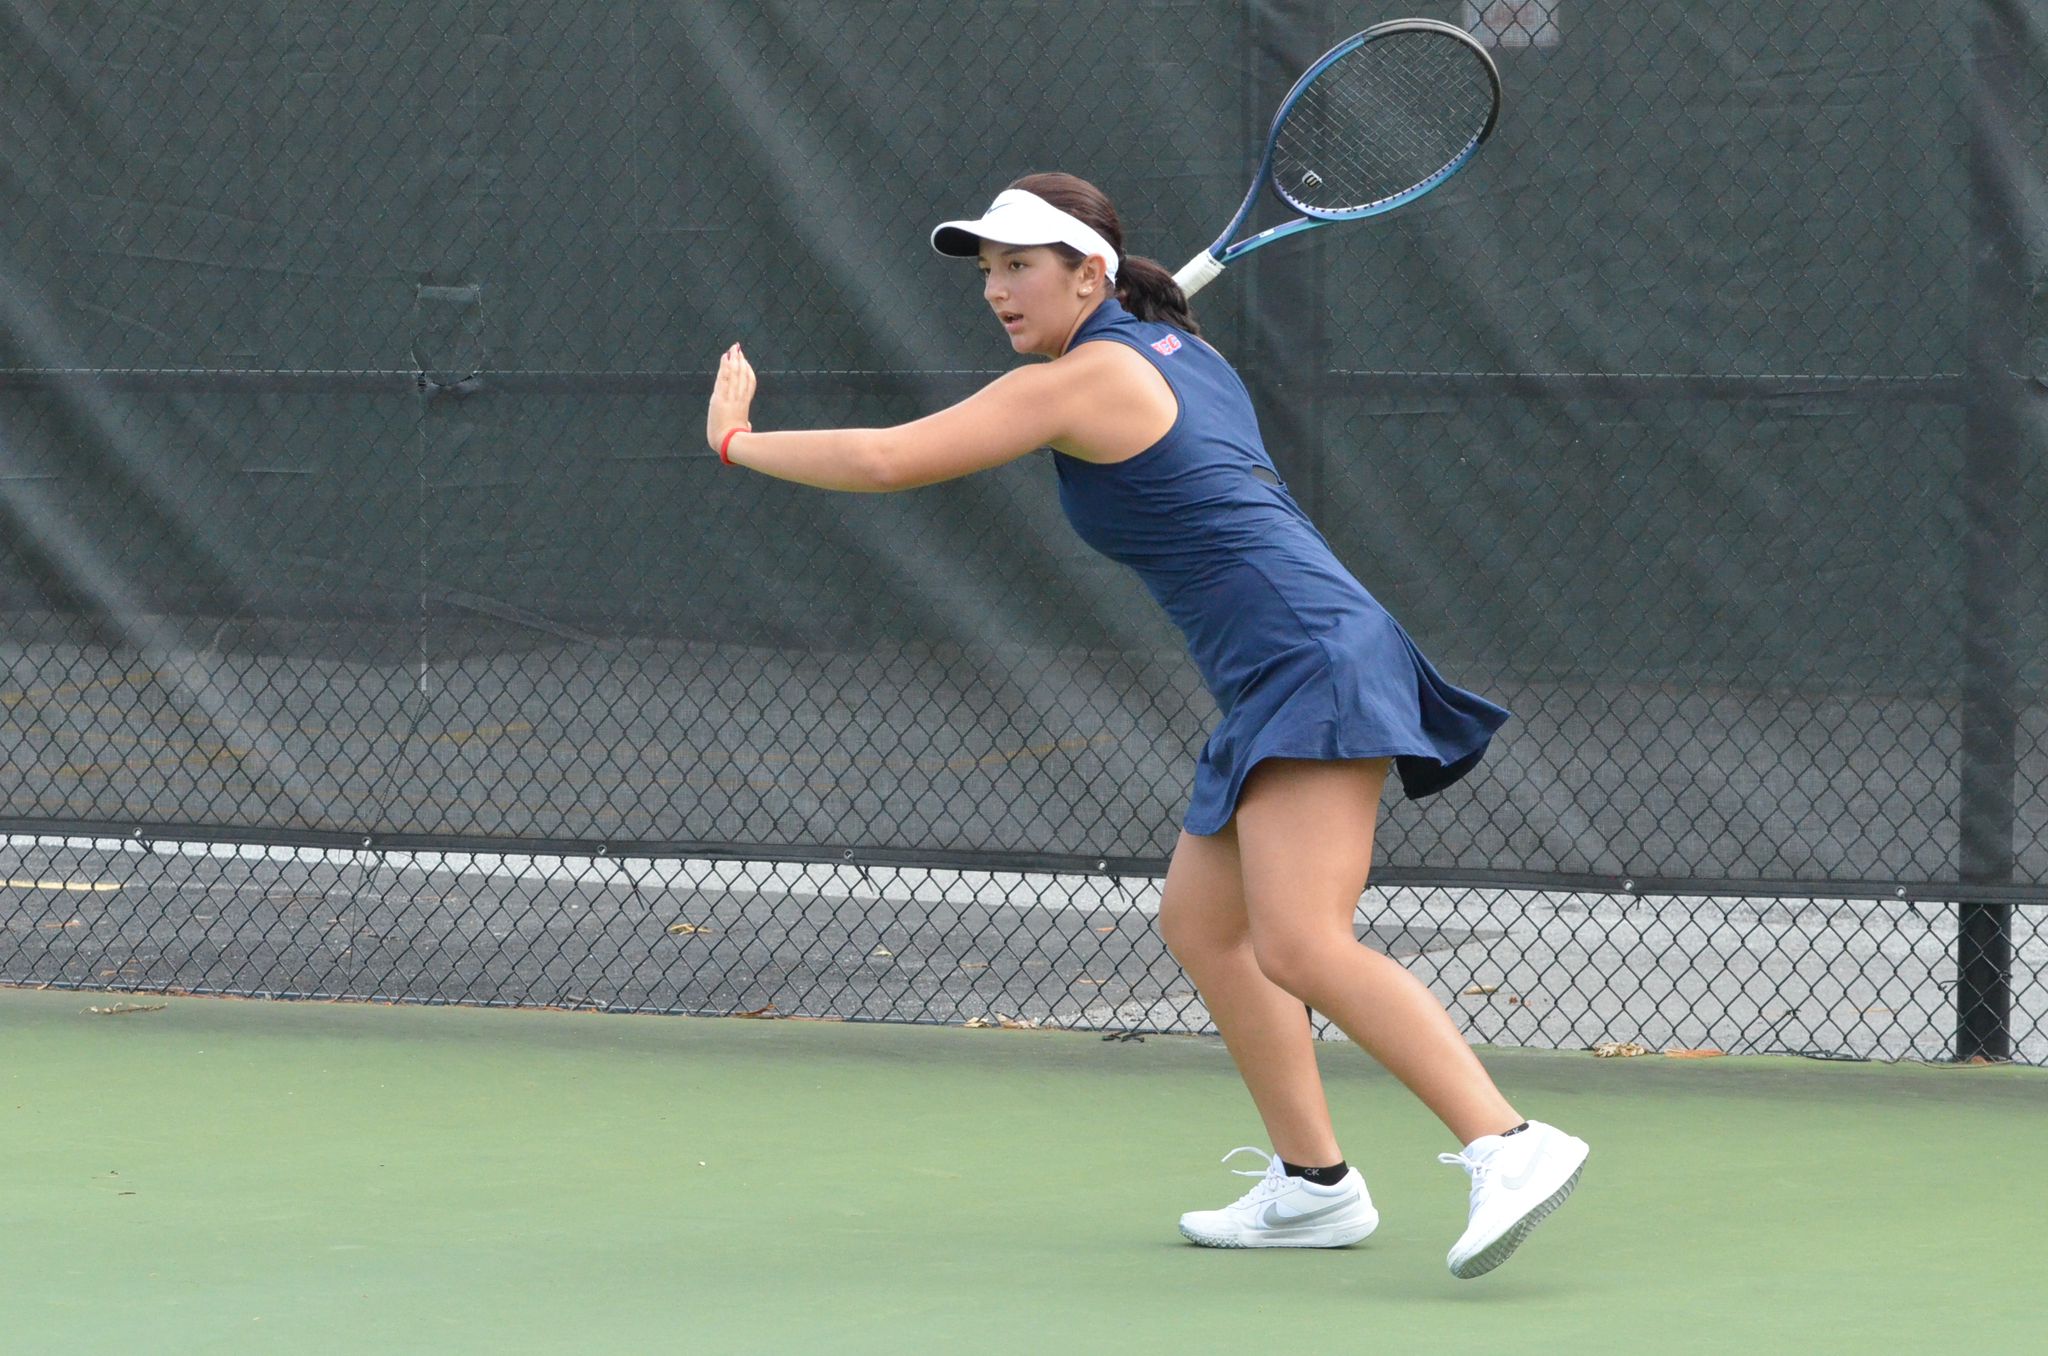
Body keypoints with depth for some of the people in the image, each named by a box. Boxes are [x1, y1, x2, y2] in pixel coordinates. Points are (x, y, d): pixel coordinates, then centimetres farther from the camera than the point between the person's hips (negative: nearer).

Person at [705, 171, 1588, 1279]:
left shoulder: (1082, 382, -8)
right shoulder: (1176, 350, 18)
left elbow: (887, 460, -9)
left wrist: (736, 440, 4)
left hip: (1311, 667, -10)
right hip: (1273, 694, 10)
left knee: (1300, 948, -22)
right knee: (1200, 924, 14)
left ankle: (1508, 1146, -30)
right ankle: (1313, 1185, 12)